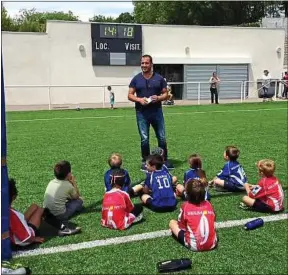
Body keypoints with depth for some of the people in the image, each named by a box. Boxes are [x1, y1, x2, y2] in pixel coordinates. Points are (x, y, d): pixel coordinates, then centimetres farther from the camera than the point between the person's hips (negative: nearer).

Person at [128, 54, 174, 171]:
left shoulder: (159, 78, 4)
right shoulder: (136, 79, 4)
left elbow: (165, 94, 7)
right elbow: (130, 95, 4)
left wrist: (158, 98, -15)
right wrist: (139, 99, -14)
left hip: (157, 111, 1)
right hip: (142, 113, 0)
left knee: (162, 137, 5)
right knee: (144, 139, 4)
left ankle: (164, 160, 19)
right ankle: (145, 161, 16)